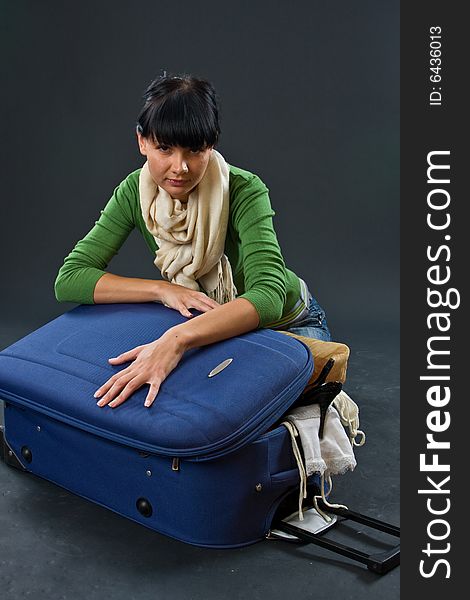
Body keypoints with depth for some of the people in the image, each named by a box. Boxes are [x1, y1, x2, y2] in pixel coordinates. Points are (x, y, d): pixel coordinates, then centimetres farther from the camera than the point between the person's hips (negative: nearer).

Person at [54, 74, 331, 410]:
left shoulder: (244, 191, -32)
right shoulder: (135, 192, -18)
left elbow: (268, 297, -46)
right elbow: (68, 280, -23)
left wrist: (176, 340, -60)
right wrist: (163, 289, -34)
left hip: (288, 322, -3)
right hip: (216, 328, 4)